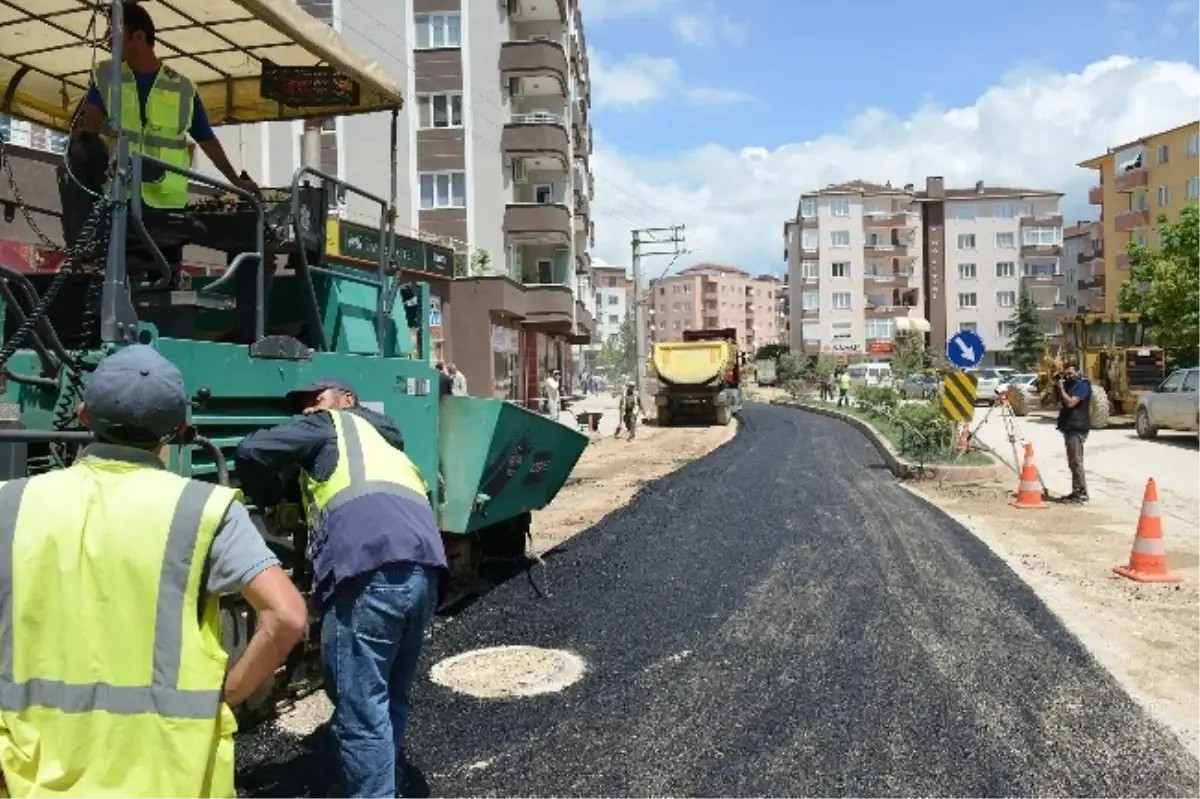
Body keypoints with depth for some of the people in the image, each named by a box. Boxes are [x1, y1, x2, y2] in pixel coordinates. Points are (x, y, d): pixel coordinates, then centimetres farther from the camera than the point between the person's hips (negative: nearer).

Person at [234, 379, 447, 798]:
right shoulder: (383, 437, 38)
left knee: (361, 711, -1)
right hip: (423, 568, 8)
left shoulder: (331, 425, 17)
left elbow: (252, 451, 5)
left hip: (371, 571, -8)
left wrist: (269, 499, 23)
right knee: (392, 698, 23)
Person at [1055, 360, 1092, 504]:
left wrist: (1061, 387, -16)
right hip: (1069, 428, 10)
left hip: (1077, 429, -10)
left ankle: (1082, 494, -8)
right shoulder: (1069, 384, 17)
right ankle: (1076, 492, 17)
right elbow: (1058, 400, 21)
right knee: (1072, 462, 12)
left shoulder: (1082, 385, -11)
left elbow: (1070, 402, -23)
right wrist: (1057, 385, 7)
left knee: (1076, 462, -10)